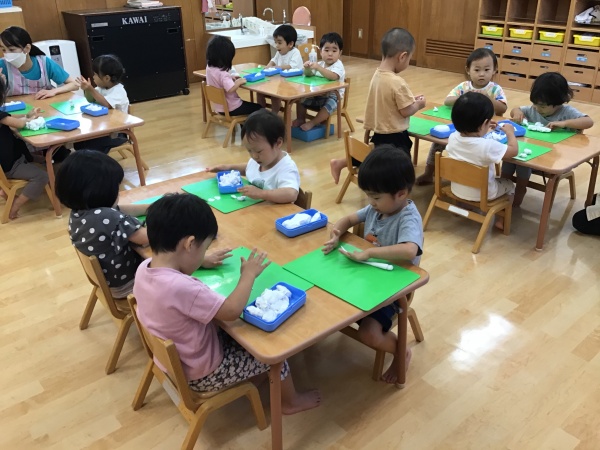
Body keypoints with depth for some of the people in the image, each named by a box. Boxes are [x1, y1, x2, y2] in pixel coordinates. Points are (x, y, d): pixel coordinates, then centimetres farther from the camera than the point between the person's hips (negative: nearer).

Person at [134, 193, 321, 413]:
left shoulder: (144, 268, -13)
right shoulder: (181, 288, -39)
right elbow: (232, 311, -31)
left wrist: (201, 261, 10)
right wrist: (248, 275, -19)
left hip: (172, 360, 8)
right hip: (201, 375, -8)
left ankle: (252, 373, 42)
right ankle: (291, 402, 31)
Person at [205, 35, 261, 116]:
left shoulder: (209, 68, -3)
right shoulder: (222, 73, -29)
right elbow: (231, 89, -43)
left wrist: (230, 77, 4)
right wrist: (239, 81, -25)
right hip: (231, 109, -9)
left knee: (247, 103, 33)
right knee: (258, 108, 10)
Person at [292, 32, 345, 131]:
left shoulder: (338, 65, -17)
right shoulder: (320, 64, 5)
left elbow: (333, 76, -38)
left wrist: (318, 67, -46)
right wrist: (308, 68, -15)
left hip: (332, 96, -7)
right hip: (317, 95, 7)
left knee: (330, 104, -36)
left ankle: (312, 123, -25)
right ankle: (301, 119, 10)